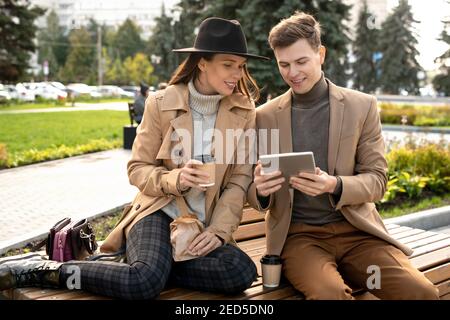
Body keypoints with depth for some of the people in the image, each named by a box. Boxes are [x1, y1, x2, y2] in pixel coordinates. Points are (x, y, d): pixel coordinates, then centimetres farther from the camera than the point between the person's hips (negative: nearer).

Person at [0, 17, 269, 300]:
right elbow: (137, 169, -1)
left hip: (203, 224, 3)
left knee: (242, 272, -28)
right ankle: (37, 270, -14)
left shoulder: (244, 111, -1)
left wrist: (219, 230, -13)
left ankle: (141, 262, -11)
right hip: (159, 212, -3)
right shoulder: (162, 103, -5)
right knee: (144, 282, -33)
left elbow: (240, 180, 0)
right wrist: (173, 179, -22)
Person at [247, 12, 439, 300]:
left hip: (356, 231, 1)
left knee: (421, 291, -21)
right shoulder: (265, 116, 5)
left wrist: (335, 186, -20)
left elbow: (377, 181, 1)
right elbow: (256, 196, 8)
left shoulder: (362, 106, 3)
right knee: (330, 293, -32)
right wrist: (260, 189, -18)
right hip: (297, 233, -1)